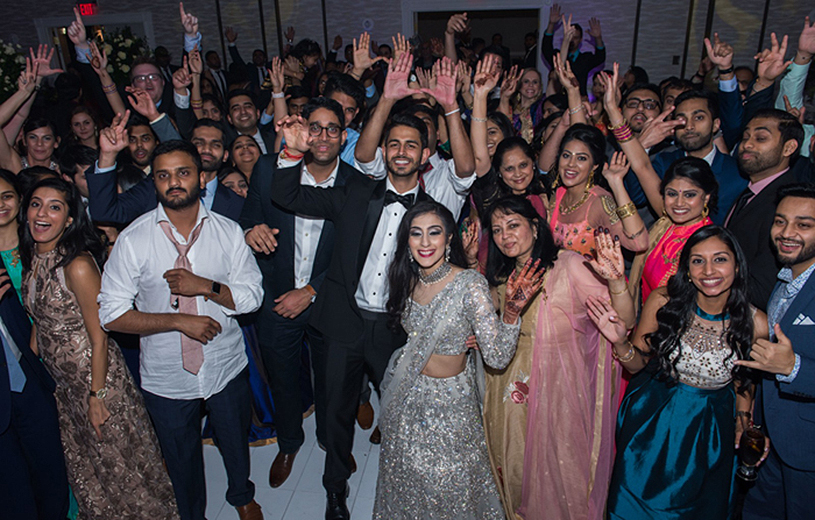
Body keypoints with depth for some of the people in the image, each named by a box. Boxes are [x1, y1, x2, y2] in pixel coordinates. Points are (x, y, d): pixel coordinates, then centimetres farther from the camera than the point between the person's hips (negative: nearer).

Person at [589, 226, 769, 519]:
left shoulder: (756, 324, -17)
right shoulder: (663, 302, -20)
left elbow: (744, 378, 4)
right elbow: (637, 364, -9)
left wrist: (744, 425, -4)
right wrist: (620, 342, -28)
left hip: (710, 429, 1)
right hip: (653, 418, 0)